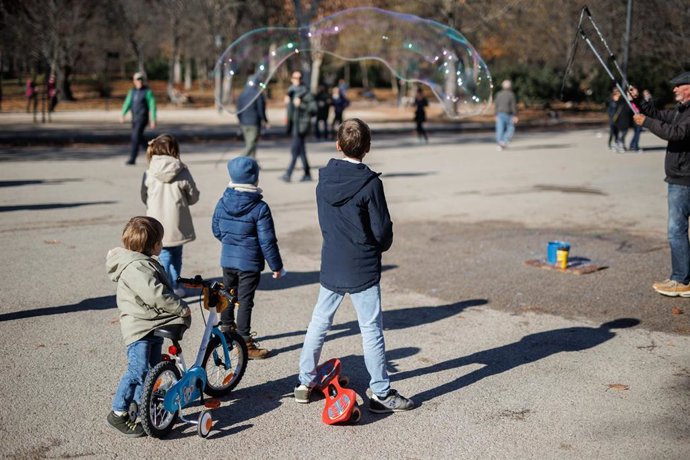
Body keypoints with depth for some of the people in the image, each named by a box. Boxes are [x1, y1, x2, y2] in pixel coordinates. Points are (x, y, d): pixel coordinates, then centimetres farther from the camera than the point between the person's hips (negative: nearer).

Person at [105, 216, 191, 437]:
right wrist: (181, 308, -23)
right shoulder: (135, 267, -22)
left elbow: (162, 285, 27)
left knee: (152, 369, 15)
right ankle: (118, 413, -1)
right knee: (138, 371, -13)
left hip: (153, 326, 11)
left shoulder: (145, 262, 13)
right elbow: (155, 295, -31)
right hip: (139, 328, -11)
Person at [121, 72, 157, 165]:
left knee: (136, 137, -14)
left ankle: (132, 158, -12)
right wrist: (122, 115, -7)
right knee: (139, 138, 13)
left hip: (143, 118, -7)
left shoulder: (148, 91, -7)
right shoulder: (132, 91, 11)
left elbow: (152, 106, -8)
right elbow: (127, 103, 6)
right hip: (134, 118, 7)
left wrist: (153, 120, -13)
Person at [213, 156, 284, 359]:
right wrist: (276, 266, -6)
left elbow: (216, 229, 10)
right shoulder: (259, 208, -18)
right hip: (249, 262, -5)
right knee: (245, 300, 0)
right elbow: (267, 241, -15)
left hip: (227, 258, 5)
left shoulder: (223, 202, -3)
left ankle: (227, 328, 40)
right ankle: (244, 342, 5)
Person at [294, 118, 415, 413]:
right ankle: (381, 393, 9)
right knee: (371, 329, 2)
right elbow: (383, 231, -12)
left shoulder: (324, 180, 0)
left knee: (319, 322, 16)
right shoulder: (370, 183, -16)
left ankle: (305, 383, 26)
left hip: (331, 266, 5)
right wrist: (378, 248, 8)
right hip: (363, 270, -5)